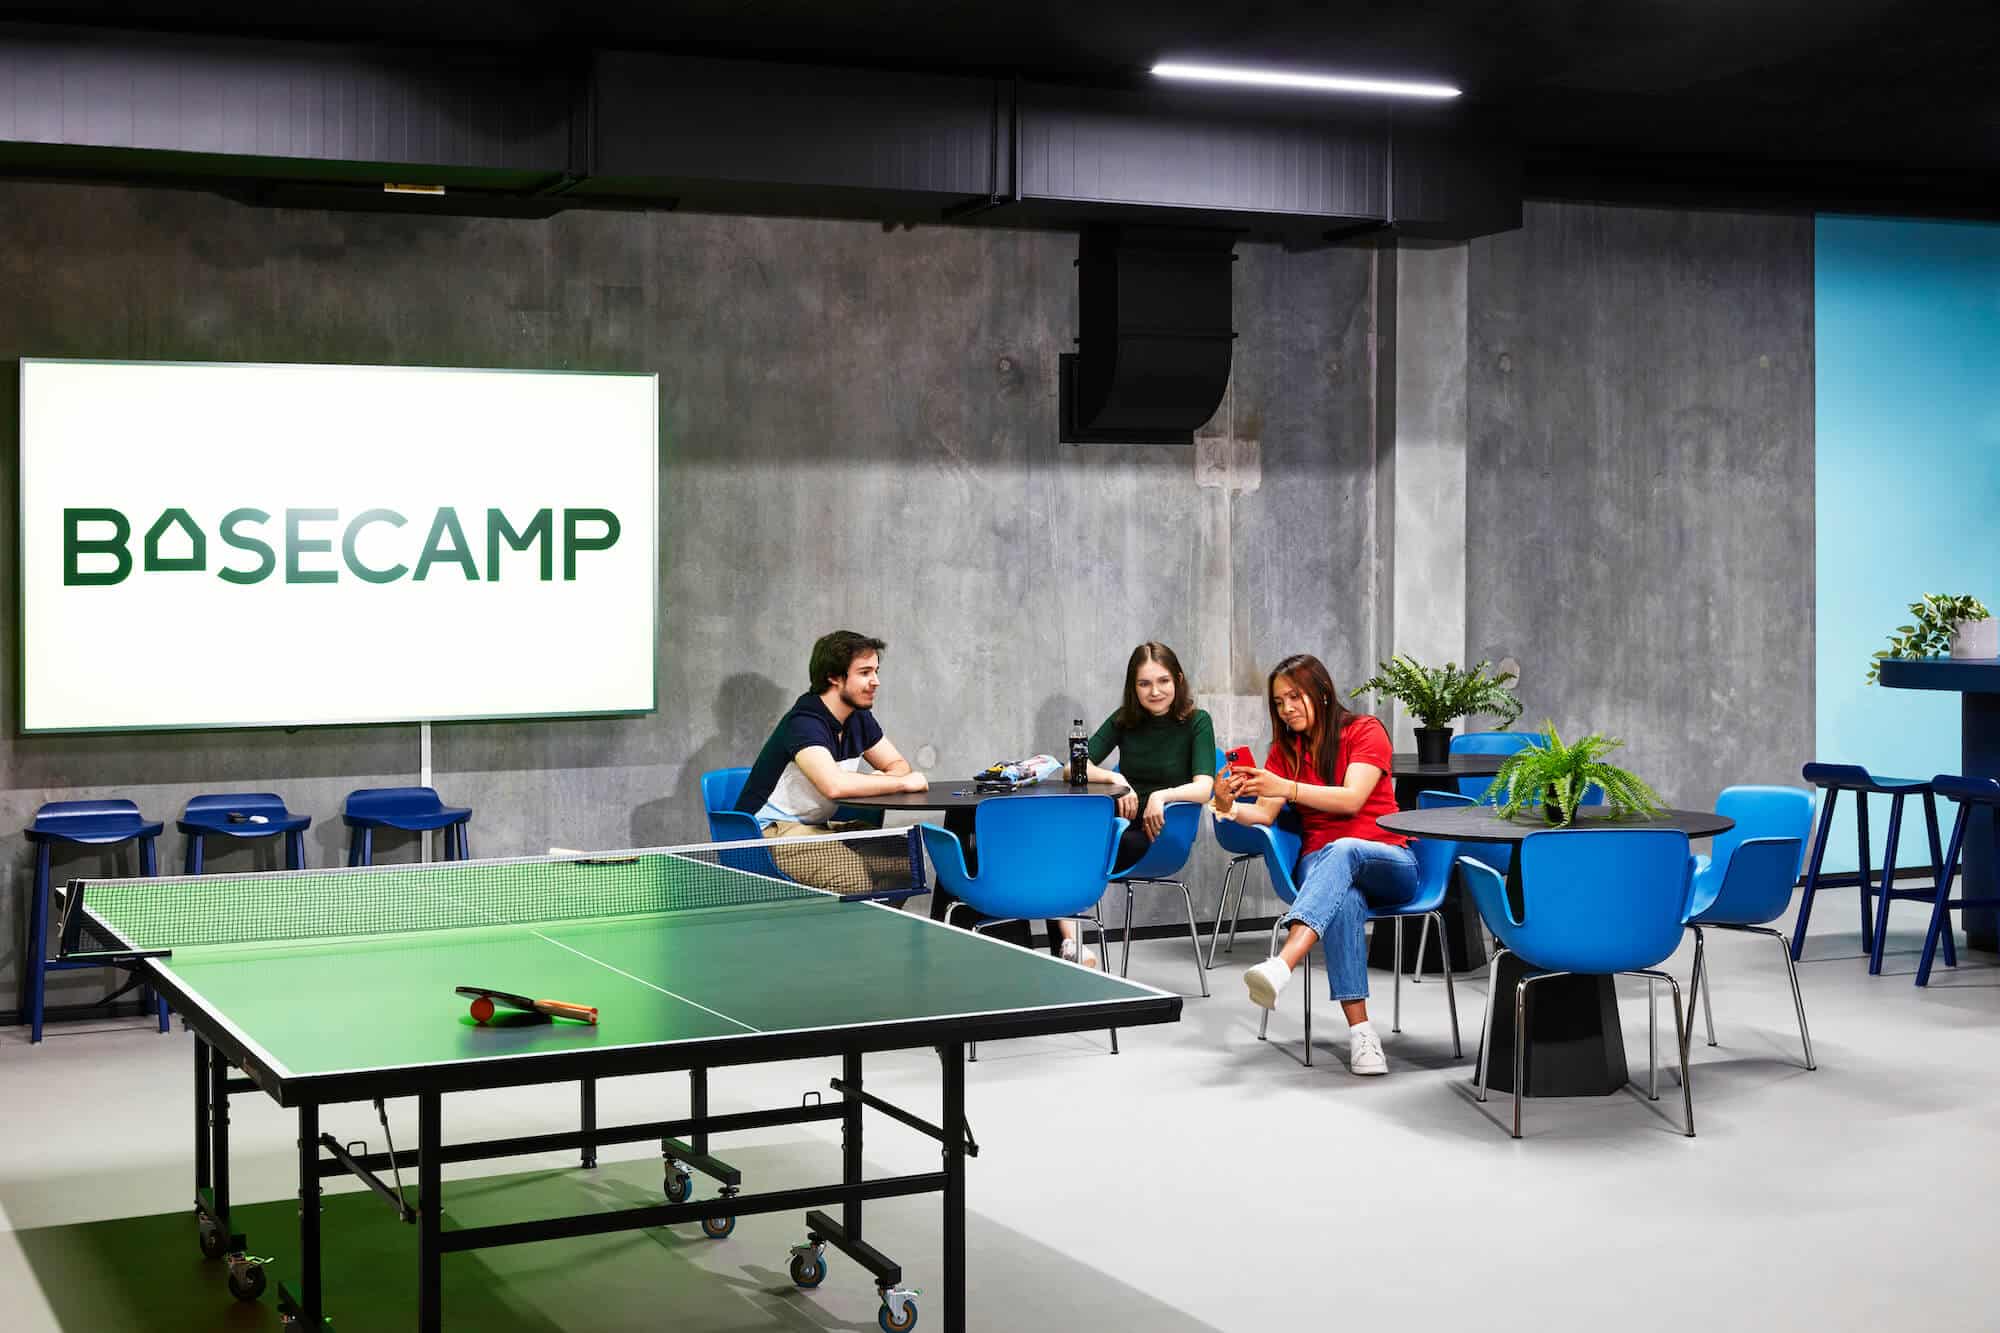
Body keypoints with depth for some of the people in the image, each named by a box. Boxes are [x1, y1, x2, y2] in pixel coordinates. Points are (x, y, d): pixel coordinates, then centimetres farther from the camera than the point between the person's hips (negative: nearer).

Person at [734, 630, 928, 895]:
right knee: (855, 878, -32)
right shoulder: (805, 723, -21)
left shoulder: (859, 719, 8)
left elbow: (897, 764, 16)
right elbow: (834, 785, -36)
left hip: (817, 826, 9)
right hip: (769, 831, -9)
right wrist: (903, 782, -23)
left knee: (905, 860, -9)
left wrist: (883, 781, -11)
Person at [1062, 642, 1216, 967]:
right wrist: (1115, 778, -15)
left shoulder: (1196, 723, -1)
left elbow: (1203, 789, -14)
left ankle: (1069, 945, -19)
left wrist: (1162, 795, -32)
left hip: (1161, 835, -4)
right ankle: (1070, 945, -39)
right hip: (1121, 825, 4)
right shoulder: (1125, 720, 11)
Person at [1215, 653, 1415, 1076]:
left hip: (1387, 861, -3)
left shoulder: (1365, 731, -1)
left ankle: (1281, 966, -63)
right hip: (1321, 862, 3)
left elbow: (1351, 799, -16)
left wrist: (1287, 788, -29)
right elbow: (1264, 814, 1)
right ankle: (1359, 1030, -47)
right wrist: (1229, 806, -21)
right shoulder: (1285, 750, 14)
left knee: (1343, 851, -40)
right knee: (1345, 899, -37)